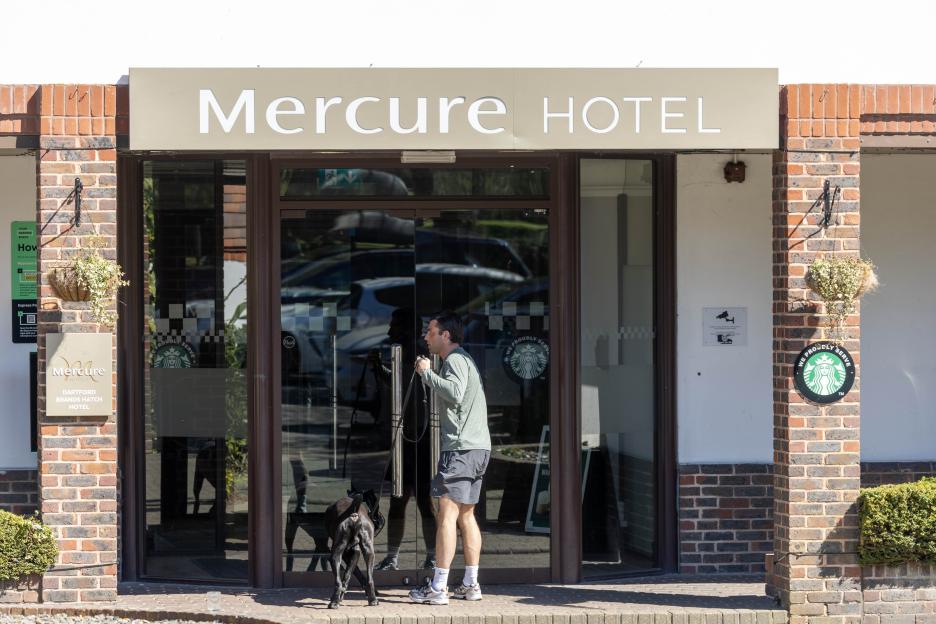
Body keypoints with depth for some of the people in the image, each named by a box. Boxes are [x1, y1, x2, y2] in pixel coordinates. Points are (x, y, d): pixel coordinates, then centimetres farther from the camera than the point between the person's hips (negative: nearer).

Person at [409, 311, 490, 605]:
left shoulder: (456, 360, -9)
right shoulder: (465, 359, 24)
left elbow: (455, 393, -26)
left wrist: (426, 373, -17)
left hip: (461, 448, -10)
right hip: (477, 447, 10)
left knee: (447, 514, -11)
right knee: (465, 515, 13)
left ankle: (438, 588, -15)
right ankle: (470, 584, 14)